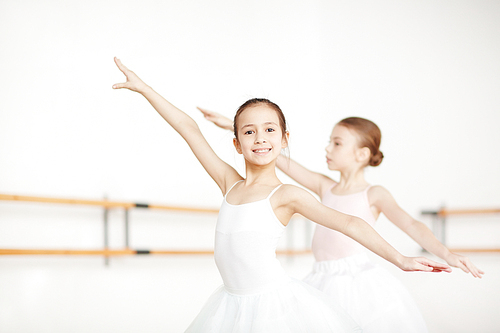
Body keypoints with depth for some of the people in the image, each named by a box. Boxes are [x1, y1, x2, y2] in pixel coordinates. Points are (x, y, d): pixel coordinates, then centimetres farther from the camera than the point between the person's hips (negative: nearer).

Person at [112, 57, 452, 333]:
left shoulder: (286, 195, -6)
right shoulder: (230, 184, 7)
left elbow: (347, 223, -9)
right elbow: (190, 129, 9)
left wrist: (400, 259, -16)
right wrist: (143, 88, 14)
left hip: (276, 303, -5)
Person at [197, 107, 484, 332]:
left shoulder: (373, 194, -1)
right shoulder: (324, 187, 13)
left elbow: (410, 224, -14)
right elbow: (280, 160, 12)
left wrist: (446, 254, -32)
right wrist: (233, 125, 12)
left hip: (359, 280, -5)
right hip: (323, 284, 5)